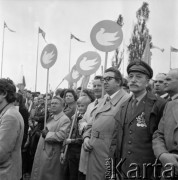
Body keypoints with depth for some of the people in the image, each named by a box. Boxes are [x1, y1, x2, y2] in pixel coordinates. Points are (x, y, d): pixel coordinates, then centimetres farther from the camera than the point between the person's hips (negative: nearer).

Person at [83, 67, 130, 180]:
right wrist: (87, 137, 4)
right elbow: (92, 124, 23)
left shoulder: (126, 100, -12)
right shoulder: (105, 100, 15)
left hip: (108, 157, -7)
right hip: (93, 154, 8)